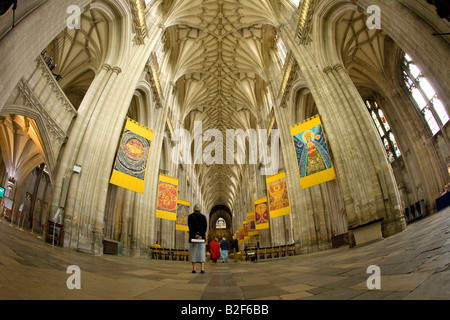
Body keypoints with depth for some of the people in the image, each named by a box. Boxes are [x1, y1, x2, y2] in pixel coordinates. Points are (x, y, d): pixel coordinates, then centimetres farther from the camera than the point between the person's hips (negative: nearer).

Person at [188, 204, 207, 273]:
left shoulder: (190, 216, 2)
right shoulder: (203, 217, 6)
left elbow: (190, 226, -10)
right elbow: (205, 227, -4)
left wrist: (195, 235, -14)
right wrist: (201, 235, -10)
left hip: (193, 236, -1)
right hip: (202, 237, 1)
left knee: (193, 252, 3)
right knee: (201, 252, 3)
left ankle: (194, 268, 1)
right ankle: (202, 268, -4)